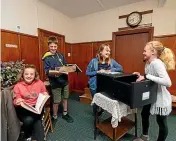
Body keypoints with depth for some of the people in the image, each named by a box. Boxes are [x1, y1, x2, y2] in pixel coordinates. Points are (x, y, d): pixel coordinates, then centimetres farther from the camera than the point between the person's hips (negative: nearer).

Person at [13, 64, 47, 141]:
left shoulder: (39, 83, 2)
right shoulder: (18, 86, -1)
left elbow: (44, 96, 15)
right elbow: (15, 101, 4)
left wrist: (45, 96, -8)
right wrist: (17, 102, -20)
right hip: (23, 109, 0)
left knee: (37, 121, -28)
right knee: (28, 120, -27)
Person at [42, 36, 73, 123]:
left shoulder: (60, 55, 4)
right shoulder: (46, 58, -9)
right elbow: (47, 72, -15)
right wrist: (56, 73, -32)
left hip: (64, 80, 5)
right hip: (55, 83, -5)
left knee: (65, 98, 18)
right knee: (56, 101, 6)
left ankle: (65, 114, 39)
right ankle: (54, 117, 31)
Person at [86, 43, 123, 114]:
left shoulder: (111, 61, 2)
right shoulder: (94, 61, -5)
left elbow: (121, 68, 0)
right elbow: (87, 73, -4)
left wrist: (110, 70, -13)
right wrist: (98, 72, -17)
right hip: (95, 86, -1)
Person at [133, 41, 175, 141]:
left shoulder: (157, 63, -27)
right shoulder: (148, 63, 2)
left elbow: (168, 82, -37)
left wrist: (146, 76, -35)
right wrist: (141, 76, -4)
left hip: (161, 99, -9)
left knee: (162, 123, 12)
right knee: (144, 114, 22)